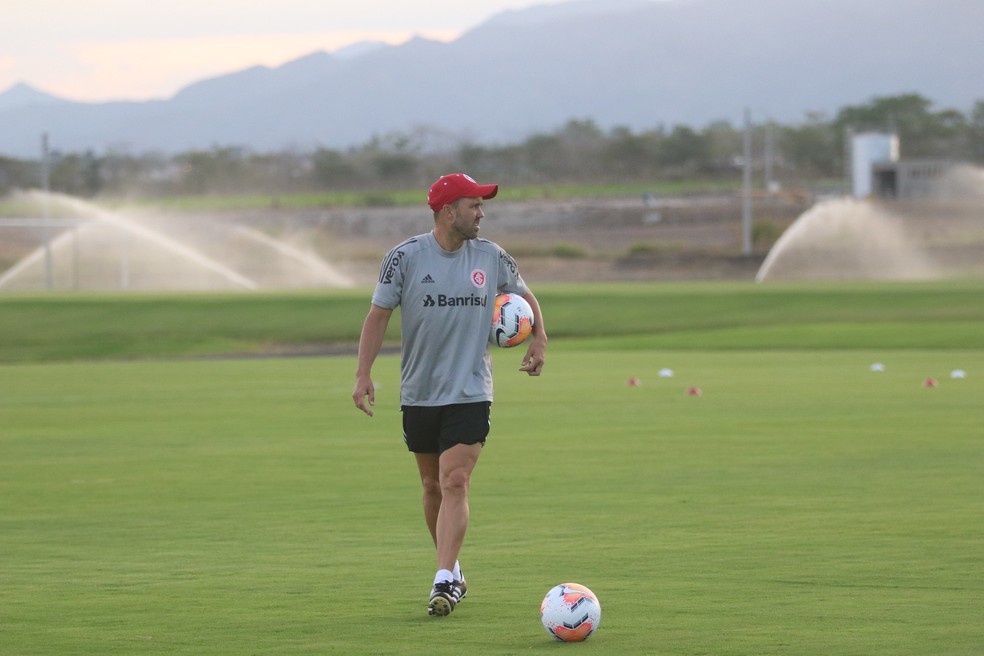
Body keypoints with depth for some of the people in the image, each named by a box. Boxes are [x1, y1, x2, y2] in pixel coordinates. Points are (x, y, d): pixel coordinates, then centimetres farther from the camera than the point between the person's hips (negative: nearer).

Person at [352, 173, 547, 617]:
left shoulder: (491, 258, 1)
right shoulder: (406, 257, -6)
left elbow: (524, 297, 19)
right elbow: (378, 314, -1)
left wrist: (539, 339, 3)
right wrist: (363, 374, -6)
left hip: (470, 393, 0)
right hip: (419, 394, 0)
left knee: (455, 483, -14)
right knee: (432, 486, 10)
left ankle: (444, 582, -17)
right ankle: (452, 572, 27)